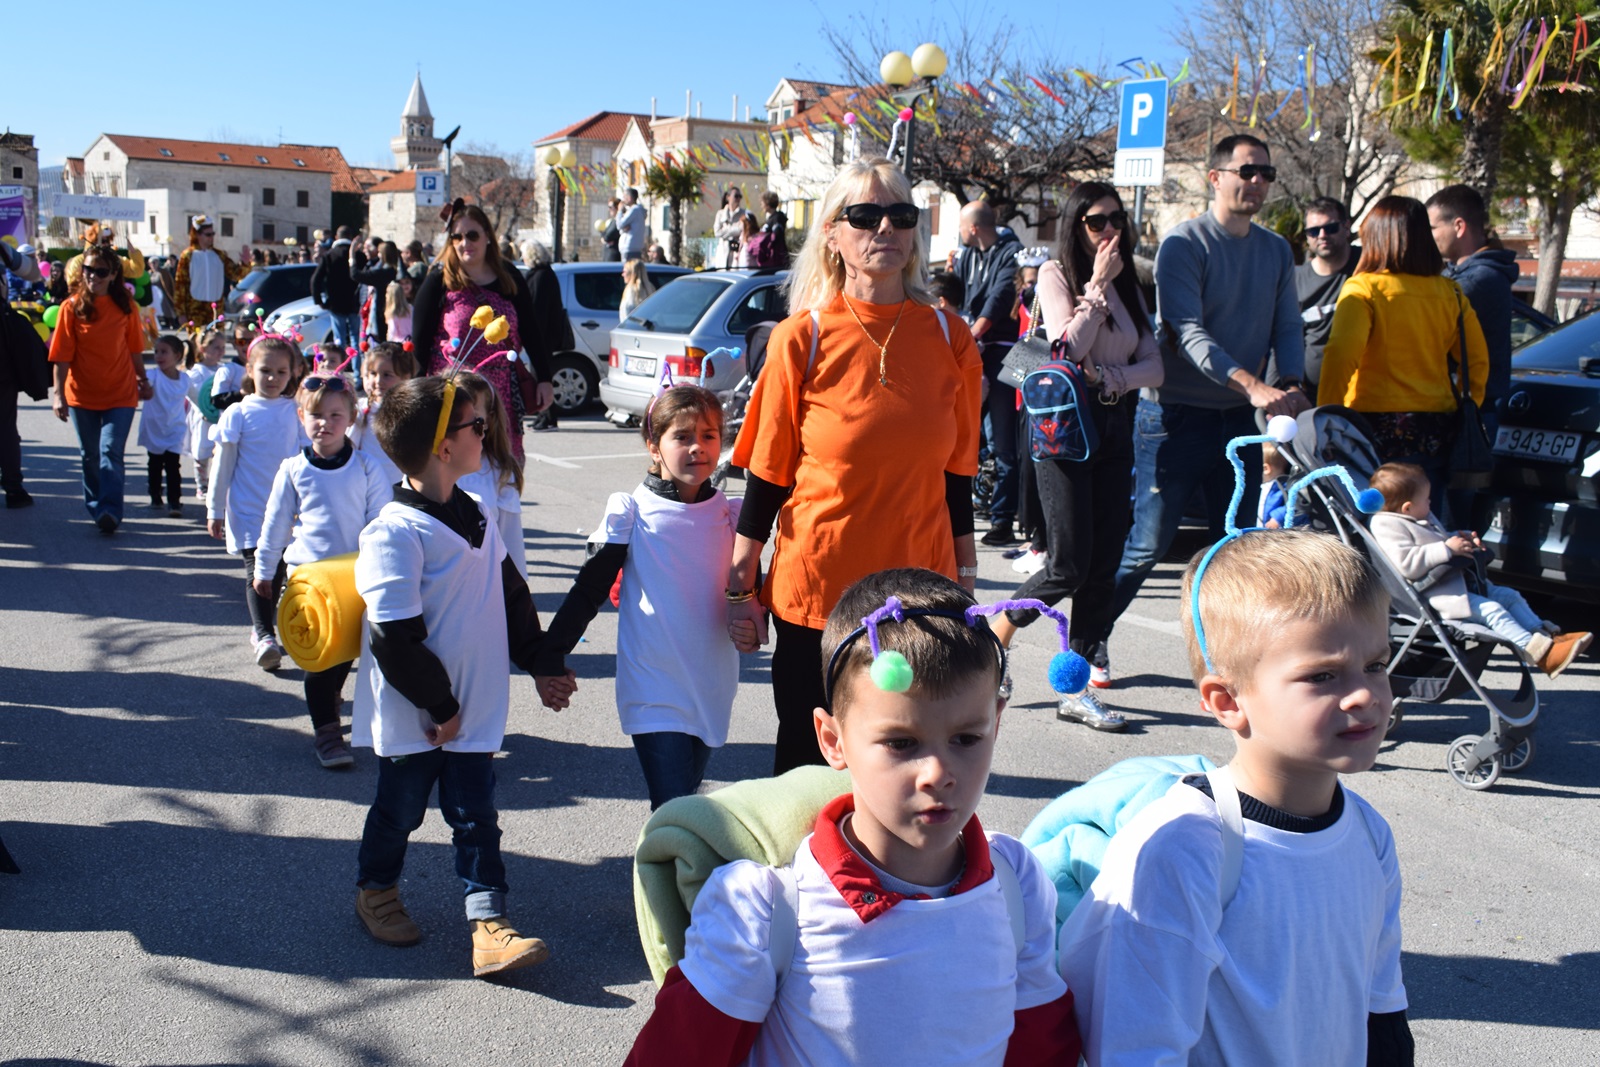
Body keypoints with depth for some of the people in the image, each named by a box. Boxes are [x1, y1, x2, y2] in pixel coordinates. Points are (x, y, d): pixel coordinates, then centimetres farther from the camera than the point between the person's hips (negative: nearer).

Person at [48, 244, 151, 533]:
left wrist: (143, 379, 14)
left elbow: (134, 348, 9)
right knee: (90, 455, 12)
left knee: (111, 452, -10)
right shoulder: (72, 307, -5)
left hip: (121, 393, -1)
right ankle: (96, 507, 26)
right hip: (82, 395, 1)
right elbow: (62, 355, -7)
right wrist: (59, 394, -11)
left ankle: (110, 511, -13)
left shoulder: (125, 305, -1)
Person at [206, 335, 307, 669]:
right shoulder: (238, 414, -3)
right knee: (256, 570, -2)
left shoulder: (295, 412, -1)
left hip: (287, 510, 2)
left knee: (277, 570, 5)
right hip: (249, 510, -2)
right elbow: (223, 465, 3)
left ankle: (262, 630, 11)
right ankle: (264, 635, -1)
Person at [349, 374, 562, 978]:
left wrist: (541, 661, 15)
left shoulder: (475, 515, 6)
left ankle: (488, 925, 9)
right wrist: (438, 707, -17)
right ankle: (375, 891, 39)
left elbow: (511, 594, 16)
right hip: (413, 716, -5)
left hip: (476, 707, 6)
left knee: (475, 814, 6)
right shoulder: (394, 532, -20)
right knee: (400, 808, 15)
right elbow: (395, 639, -22)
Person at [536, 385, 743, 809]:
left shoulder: (729, 514, 3)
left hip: (713, 690, 4)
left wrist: (750, 623, -4)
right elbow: (588, 590, -2)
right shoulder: (630, 511, -8)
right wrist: (549, 658, -4)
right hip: (654, 690, -4)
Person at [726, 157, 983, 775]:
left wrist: (964, 576, 12)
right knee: (810, 764, 10)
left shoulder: (949, 338, 3)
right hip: (816, 592, -2)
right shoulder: (802, 338, -5)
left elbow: (956, 473, 9)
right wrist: (741, 587, 0)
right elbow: (766, 473, -1)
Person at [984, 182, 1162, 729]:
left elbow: (1154, 367, 5)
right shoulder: (1056, 274, 0)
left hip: (1115, 427, 6)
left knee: (1103, 565, 2)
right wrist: (1099, 285, -11)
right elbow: (1068, 348, -15)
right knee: (1069, 565, -10)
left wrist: (1106, 376, -12)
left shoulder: (1129, 286, 15)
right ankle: (992, 642, 12)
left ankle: (1076, 690, 8)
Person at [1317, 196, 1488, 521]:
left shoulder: (1363, 289, -7)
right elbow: (1478, 360, 14)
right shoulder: (1450, 292, 9)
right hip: (1437, 430, 5)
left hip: (1380, 428, -5)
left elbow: (1340, 356, -19)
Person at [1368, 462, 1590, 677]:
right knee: (1491, 610, -22)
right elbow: (1407, 564, -29)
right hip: (1435, 593, -12)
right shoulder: (1386, 526, -16)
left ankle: (1548, 635, 8)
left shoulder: (1424, 517, 19)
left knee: (1510, 596, 10)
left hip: (1458, 580, 12)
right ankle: (1542, 655, -27)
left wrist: (1461, 538, 16)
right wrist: (1447, 548, -21)